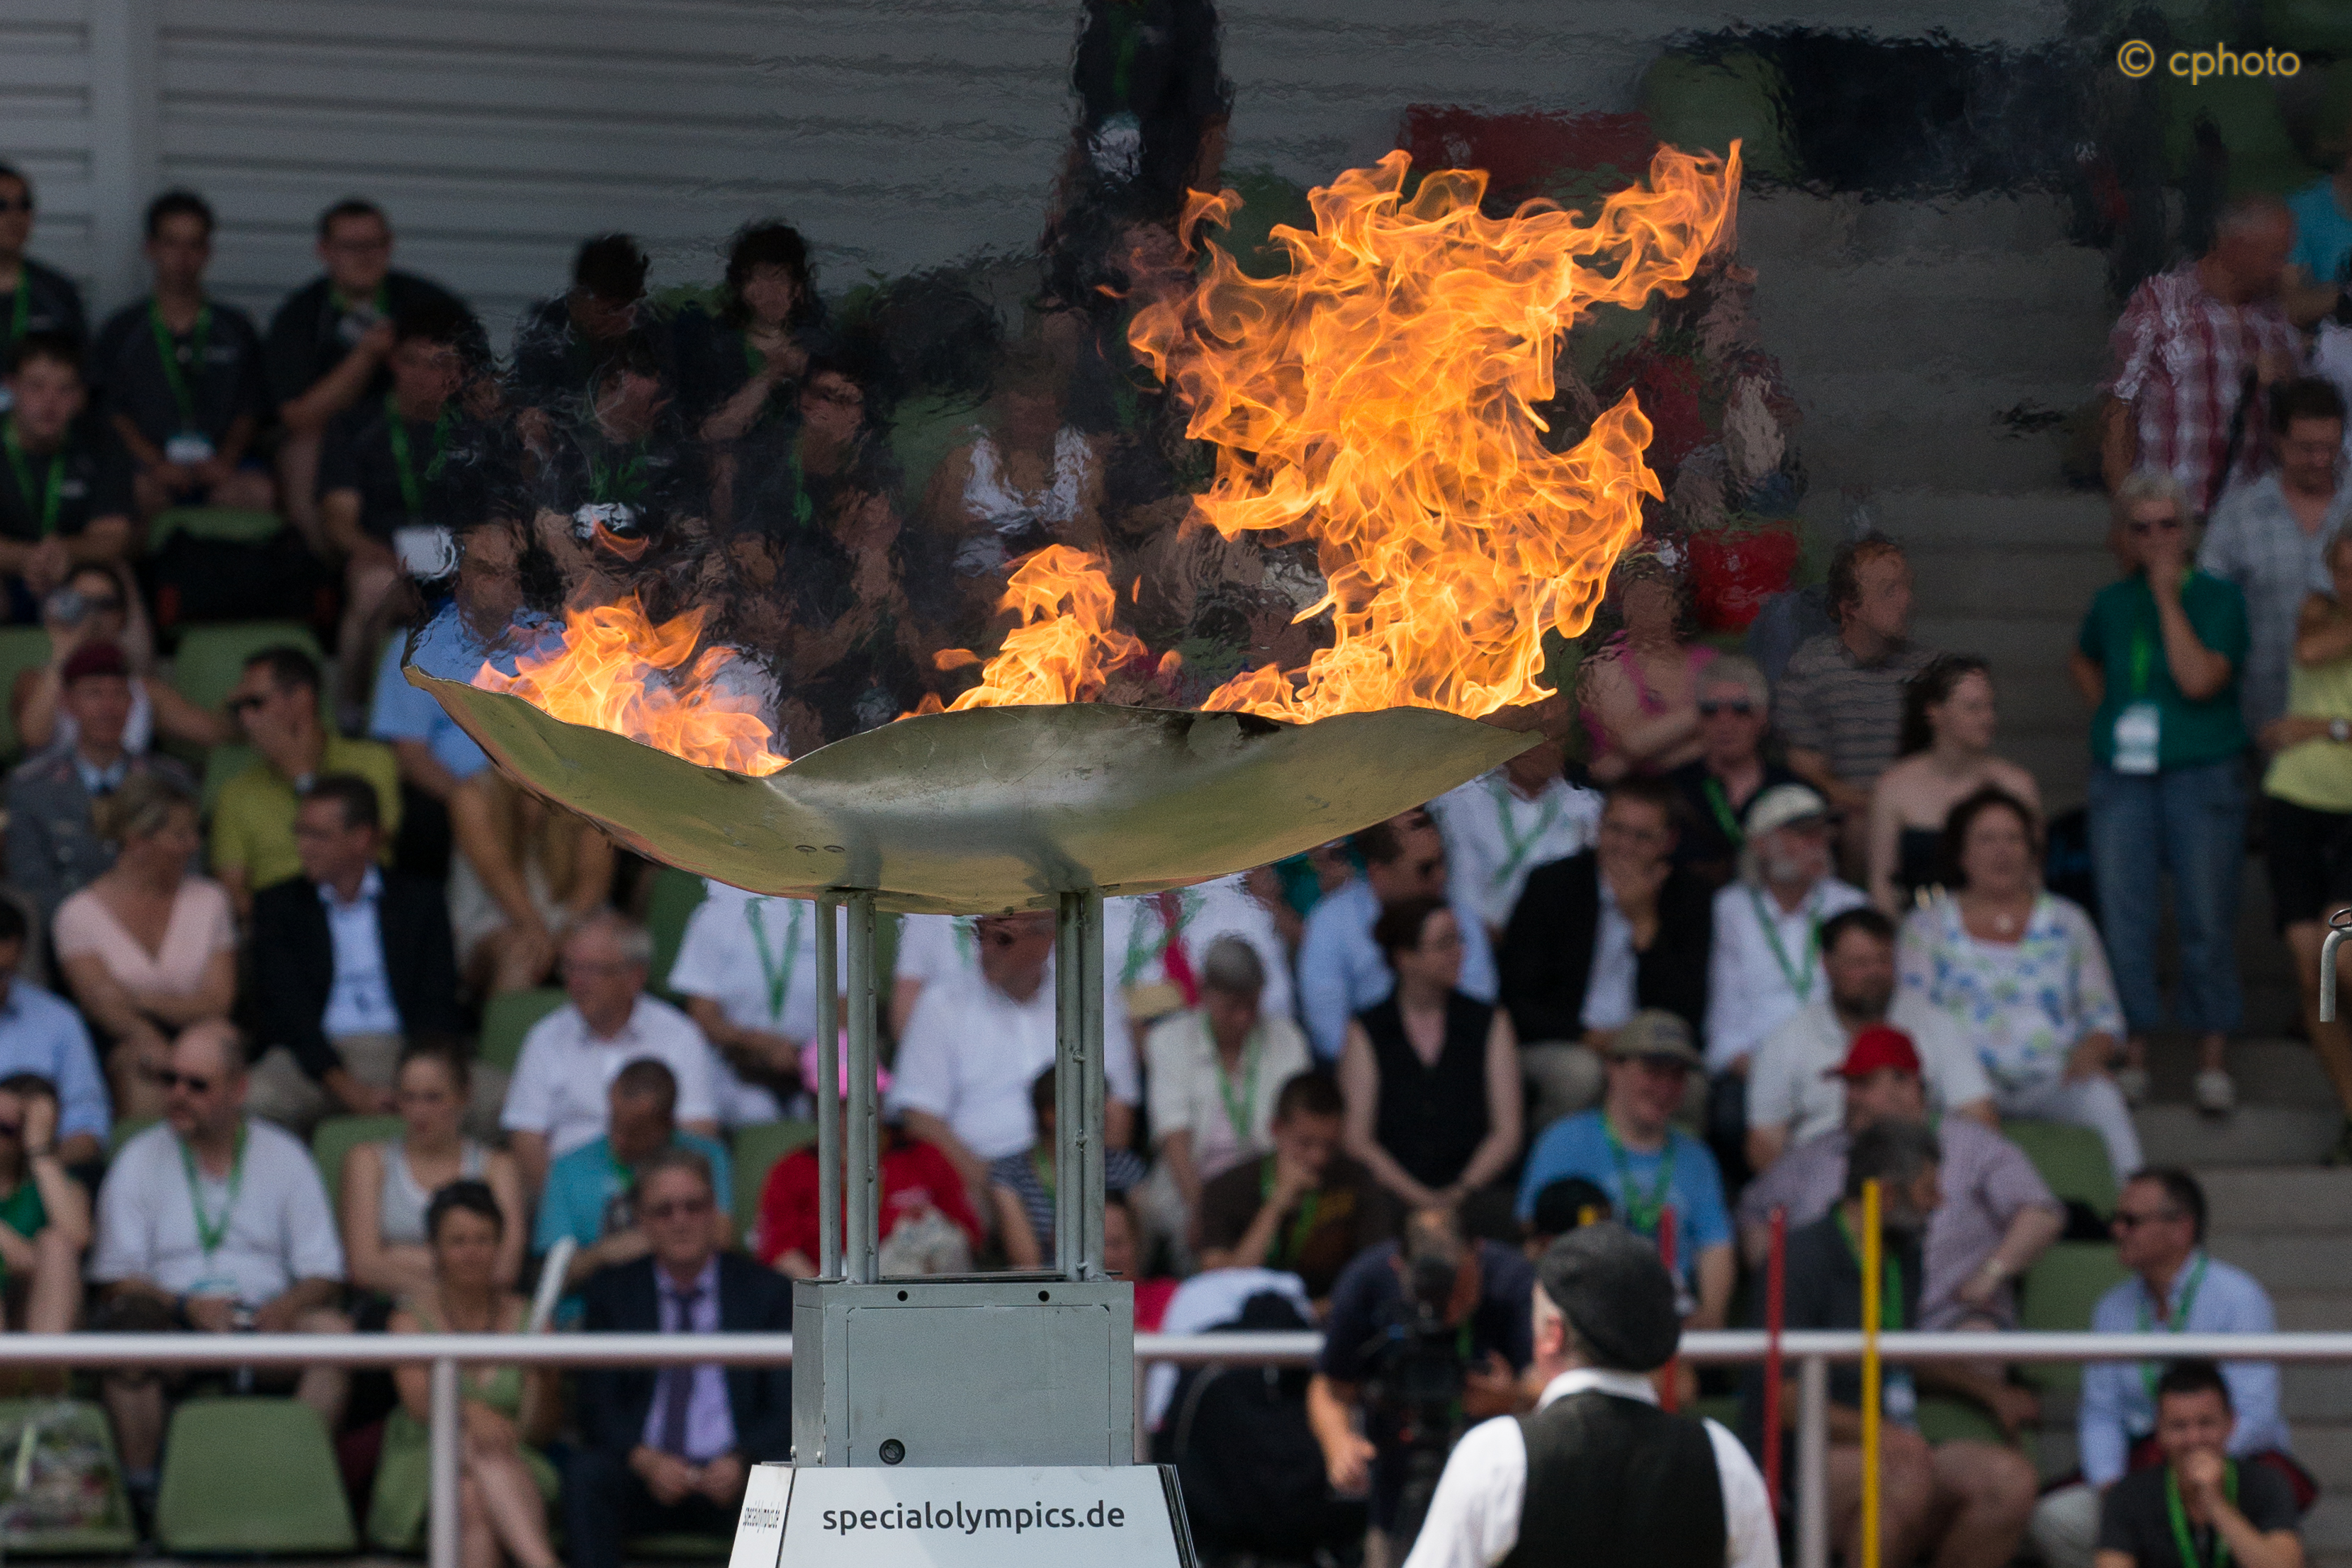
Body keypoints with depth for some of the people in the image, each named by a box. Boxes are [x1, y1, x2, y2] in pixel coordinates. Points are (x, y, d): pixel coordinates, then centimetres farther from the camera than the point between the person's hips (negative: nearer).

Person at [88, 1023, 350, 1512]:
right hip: (175, 1327, -1)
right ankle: (141, 1492, -29)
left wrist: (286, 1307, -16)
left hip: (265, 1321, 1)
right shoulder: (139, 1161, 9)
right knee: (129, 1324, -35)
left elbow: (323, 1272, 8)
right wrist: (185, 1305, -19)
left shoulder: (284, 1156, 13)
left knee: (332, 1329, -30)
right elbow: (117, 1278, 0)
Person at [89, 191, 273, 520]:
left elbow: (250, 410, 14)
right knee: (146, 492, -38)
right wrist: (156, 464, -13)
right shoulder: (121, 330, 16)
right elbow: (113, 412, 5)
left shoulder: (235, 329, 21)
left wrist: (225, 460, -8)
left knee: (258, 492, -34)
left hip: (220, 463, 1)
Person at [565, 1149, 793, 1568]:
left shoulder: (767, 1292, 10)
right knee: (585, 1473, -31)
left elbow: (788, 1409, 4)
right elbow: (598, 1406, 5)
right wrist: (645, 1460, -16)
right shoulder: (613, 1292, 13)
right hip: (642, 1478, 1)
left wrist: (741, 1461, -17)